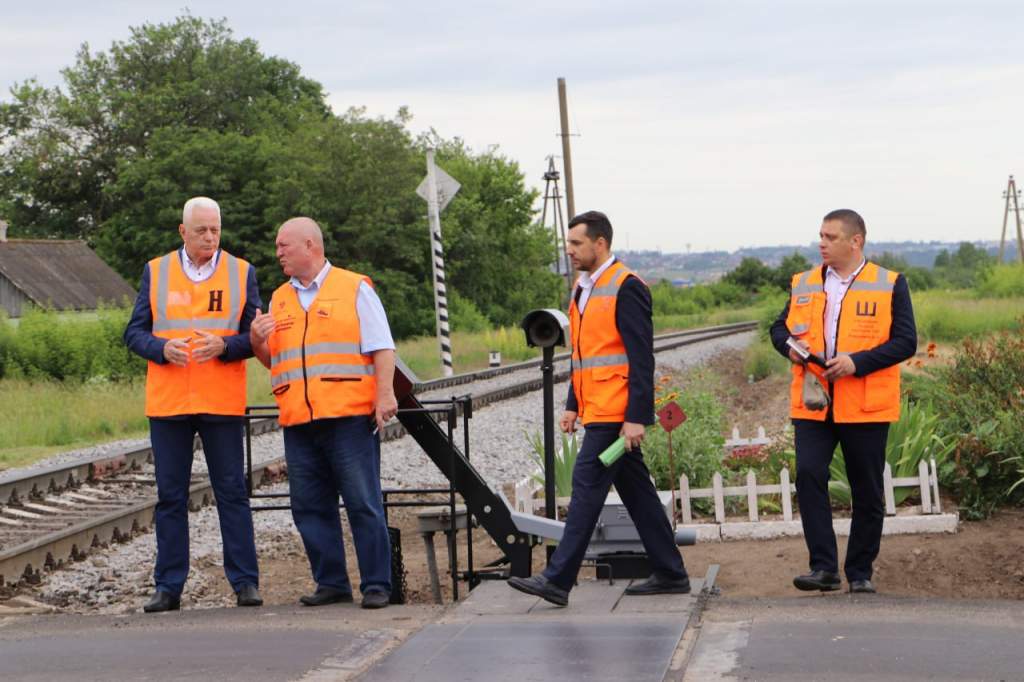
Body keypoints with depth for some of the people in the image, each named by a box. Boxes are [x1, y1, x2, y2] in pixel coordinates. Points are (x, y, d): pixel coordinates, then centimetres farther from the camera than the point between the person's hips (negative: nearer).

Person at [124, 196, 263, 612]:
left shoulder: (241, 273, 7)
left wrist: (224, 346, -15)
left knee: (231, 491, 1)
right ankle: (169, 586, 11)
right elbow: (134, 333, 6)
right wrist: (162, 348, -14)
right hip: (167, 402, 1)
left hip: (222, 402, -1)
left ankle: (245, 582, 6)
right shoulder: (156, 272, 8)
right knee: (170, 495, 5)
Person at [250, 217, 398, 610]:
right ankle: (331, 583, 14)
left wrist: (385, 394, -12)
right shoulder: (279, 299, 19)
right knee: (310, 507, 5)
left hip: (349, 417, -5)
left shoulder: (355, 289, 4)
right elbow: (272, 361, 22)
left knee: (364, 504, -4)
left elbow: (381, 348, 0)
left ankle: (376, 585, 1)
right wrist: (257, 342, 1)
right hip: (298, 423, 5)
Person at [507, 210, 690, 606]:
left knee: (587, 486, -10)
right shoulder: (583, 288, 17)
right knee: (636, 491, 12)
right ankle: (670, 574, 18)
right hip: (597, 409, 10)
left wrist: (636, 417, -19)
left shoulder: (626, 288, -12)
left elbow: (641, 358, -15)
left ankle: (558, 580, -10)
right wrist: (572, 405, 19)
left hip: (614, 414, -9)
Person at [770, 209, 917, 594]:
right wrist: (790, 347, -4)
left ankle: (860, 573, 19)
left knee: (867, 493, 5)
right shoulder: (803, 284, 11)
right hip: (813, 403, 2)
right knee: (808, 475, -14)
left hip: (866, 407, -2)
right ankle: (823, 568, -8)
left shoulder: (890, 285, -1)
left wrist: (857, 362, -18)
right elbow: (779, 328, 20)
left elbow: (906, 342, -6)